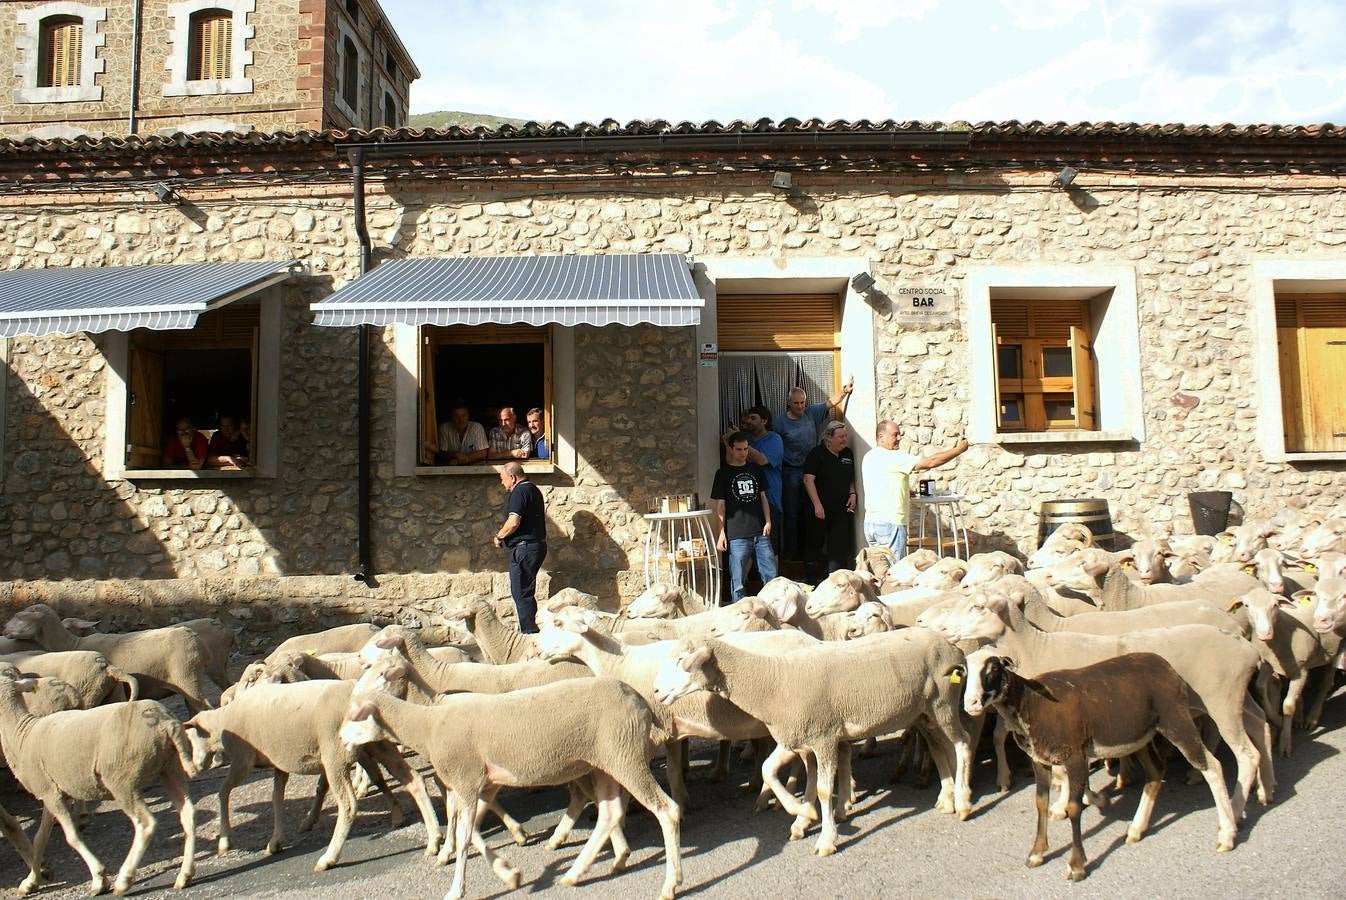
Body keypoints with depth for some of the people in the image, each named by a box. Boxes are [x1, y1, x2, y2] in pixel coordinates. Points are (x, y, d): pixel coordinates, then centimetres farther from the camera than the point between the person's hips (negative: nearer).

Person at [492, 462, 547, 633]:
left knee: (522, 593, -5)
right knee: (526, 591, 16)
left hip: (524, 548, -10)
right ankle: (529, 629, 21)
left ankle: (530, 632, -3)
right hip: (538, 544, 10)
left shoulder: (519, 492, -14)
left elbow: (514, 522, -24)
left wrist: (499, 536, -7)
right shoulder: (533, 489, 17)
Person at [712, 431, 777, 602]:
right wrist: (722, 533, -7)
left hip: (760, 533, 4)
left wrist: (768, 521, 4)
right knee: (738, 581, 0)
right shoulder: (723, 473, 2)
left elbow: (763, 497, 17)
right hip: (737, 536, -4)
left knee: (771, 576, 4)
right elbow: (720, 505, 0)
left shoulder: (755, 469, 14)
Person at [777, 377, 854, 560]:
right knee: (791, 514, -2)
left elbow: (832, 401, 5)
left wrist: (845, 389, -8)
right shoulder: (780, 422, -5)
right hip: (790, 473, -4)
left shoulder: (812, 413, 5)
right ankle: (790, 553, 6)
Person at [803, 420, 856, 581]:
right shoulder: (817, 454, -8)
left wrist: (852, 494, 4)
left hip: (842, 509, 5)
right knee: (815, 543, 4)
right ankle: (812, 578, 16)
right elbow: (808, 479, -14)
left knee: (840, 545, 1)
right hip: (821, 509, -5)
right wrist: (817, 504, -19)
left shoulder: (848, 454, 11)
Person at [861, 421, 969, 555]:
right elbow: (929, 462, -16)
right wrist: (958, 450, -8)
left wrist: (906, 491, 22)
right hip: (890, 524, -9)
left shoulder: (869, 457, 13)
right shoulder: (892, 457, -15)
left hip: (870, 523, 9)